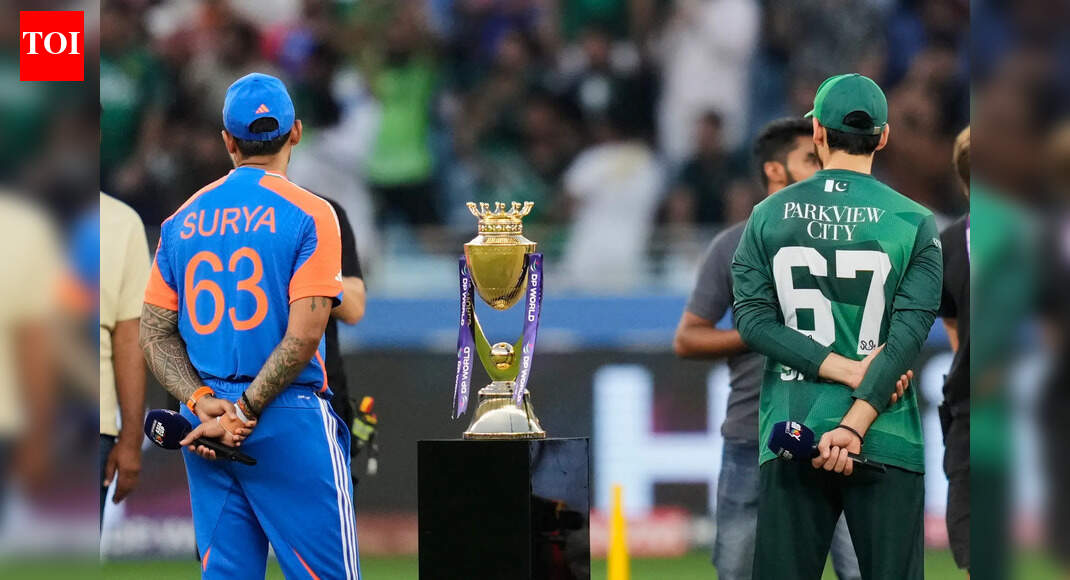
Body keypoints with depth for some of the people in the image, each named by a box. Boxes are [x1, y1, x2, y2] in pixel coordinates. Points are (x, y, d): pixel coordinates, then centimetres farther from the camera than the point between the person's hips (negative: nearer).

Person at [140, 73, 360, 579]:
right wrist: (245, 413, -13)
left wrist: (201, 402, -4)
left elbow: (154, 334, 7)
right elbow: (303, 334, -15)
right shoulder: (308, 214, -6)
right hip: (290, 423, -5)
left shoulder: (183, 220, 10)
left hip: (205, 429, 5)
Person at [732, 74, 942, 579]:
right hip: (885, 442, -2)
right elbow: (908, 334, -10)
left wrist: (843, 368, -8)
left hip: (791, 435, 2)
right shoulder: (914, 223, -1)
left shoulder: (769, 215, 5)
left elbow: (752, 320, -2)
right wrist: (854, 426, -15)